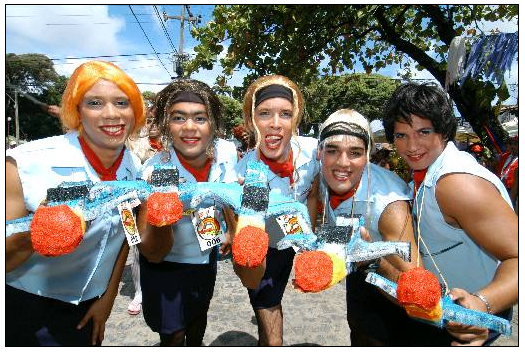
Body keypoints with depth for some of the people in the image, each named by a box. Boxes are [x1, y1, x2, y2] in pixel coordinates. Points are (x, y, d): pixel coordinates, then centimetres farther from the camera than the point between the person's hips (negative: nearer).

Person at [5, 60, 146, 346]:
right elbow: (9, 259, -18)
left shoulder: (135, 169, -10)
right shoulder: (26, 164, -24)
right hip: (21, 302, -3)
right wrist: (28, 239, -38)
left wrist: (108, 298, 6)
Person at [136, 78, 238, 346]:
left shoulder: (228, 153, -22)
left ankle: (196, 346, 58)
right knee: (173, 336, 15)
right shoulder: (155, 173, -32)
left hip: (207, 256, 5)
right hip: (166, 266, -4)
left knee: (200, 315, 30)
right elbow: (153, 255, -27)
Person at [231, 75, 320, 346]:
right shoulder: (241, 175, -36)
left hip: (294, 242, 5)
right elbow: (250, 280, -37)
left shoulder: (312, 151, -26)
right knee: (272, 341, 5)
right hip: (263, 252, -4)